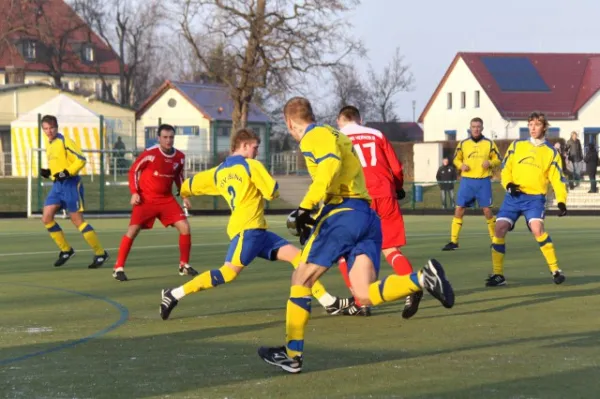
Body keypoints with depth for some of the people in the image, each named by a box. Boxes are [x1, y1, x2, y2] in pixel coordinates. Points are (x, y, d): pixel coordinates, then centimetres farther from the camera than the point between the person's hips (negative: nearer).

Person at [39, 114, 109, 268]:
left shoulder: (64, 142, -10)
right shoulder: (49, 146, 16)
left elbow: (81, 160, -16)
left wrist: (67, 173, -25)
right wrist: (47, 172, 9)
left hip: (70, 184, -8)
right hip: (57, 185, 8)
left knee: (77, 220, -8)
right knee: (46, 218, -1)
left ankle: (100, 253, 0)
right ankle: (66, 250, 12)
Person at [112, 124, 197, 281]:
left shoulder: (180, 157, 0)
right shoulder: (150, 154, -15)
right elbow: (133, 170, -6)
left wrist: (184, 195, 7)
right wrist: (134, 192, -15)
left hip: (167, 199, 4)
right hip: (146, 199, -4)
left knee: (185, 227, -5)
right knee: (133, 230, -14)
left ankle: (184, 265, 11)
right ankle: (118, 268, -6)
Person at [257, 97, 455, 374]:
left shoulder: (314, 136, -1)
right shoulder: (332, 134, 27)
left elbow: (331, 164, -21)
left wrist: (305, 207, -24)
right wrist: (314, 212, 33)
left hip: (343, 214, -8)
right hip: (366, 215, 8)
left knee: (301, 279, 4)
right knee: (366, 296, -4)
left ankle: (292, 354, 3)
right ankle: (422, 279, -24)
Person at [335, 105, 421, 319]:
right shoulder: (377, 135, 17)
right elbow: (397, 167, 15)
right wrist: (397, 188, 32)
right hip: (385, 196, 3)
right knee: (391, 249, 9)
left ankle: (361, 302, 4)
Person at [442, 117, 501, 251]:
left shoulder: (489, 144, 3)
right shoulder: (463, 144, 6)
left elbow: (497, 159, 7)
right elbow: (456, 159, 14)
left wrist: (490, 163, -14)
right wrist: (461, 165, -7)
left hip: (483, 181, -2)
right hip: (467, 181, 2)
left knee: (487, 210, -2)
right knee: (459, 209, -3)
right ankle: (453, 241, 2)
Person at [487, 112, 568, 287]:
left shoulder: (551, 152, 5)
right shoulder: (517, 145, 10)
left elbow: (558, 179, 2)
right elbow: (506, 168, 11)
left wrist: (561, 201, -11)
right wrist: (508, 184, -9)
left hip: (535, 197, -3)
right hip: (514, 196, 3)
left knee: (537, 228, -26)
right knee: (500, 228, -11)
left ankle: (555, 270, -13)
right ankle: (497, 274, 1)